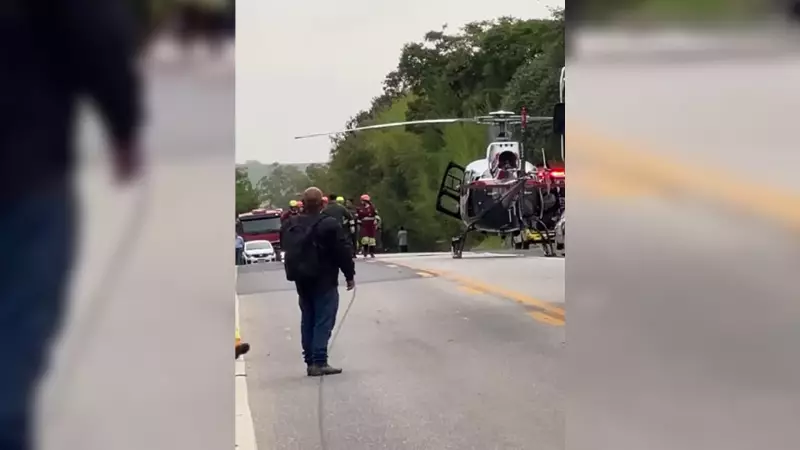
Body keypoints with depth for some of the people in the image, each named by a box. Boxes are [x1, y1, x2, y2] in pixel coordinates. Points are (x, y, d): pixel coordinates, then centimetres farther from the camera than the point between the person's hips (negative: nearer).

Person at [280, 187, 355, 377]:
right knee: (324, 320, -6)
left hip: (301, 279, 7)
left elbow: (288, 250, 16)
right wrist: (350, 275, -3)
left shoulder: (290, 225, 7)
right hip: (324, 280, -7)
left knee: (308, 320, 12)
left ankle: (310, 361, 13)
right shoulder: (329, 225, -14)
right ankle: (319, 362, -13)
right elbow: (343, 252, -12)